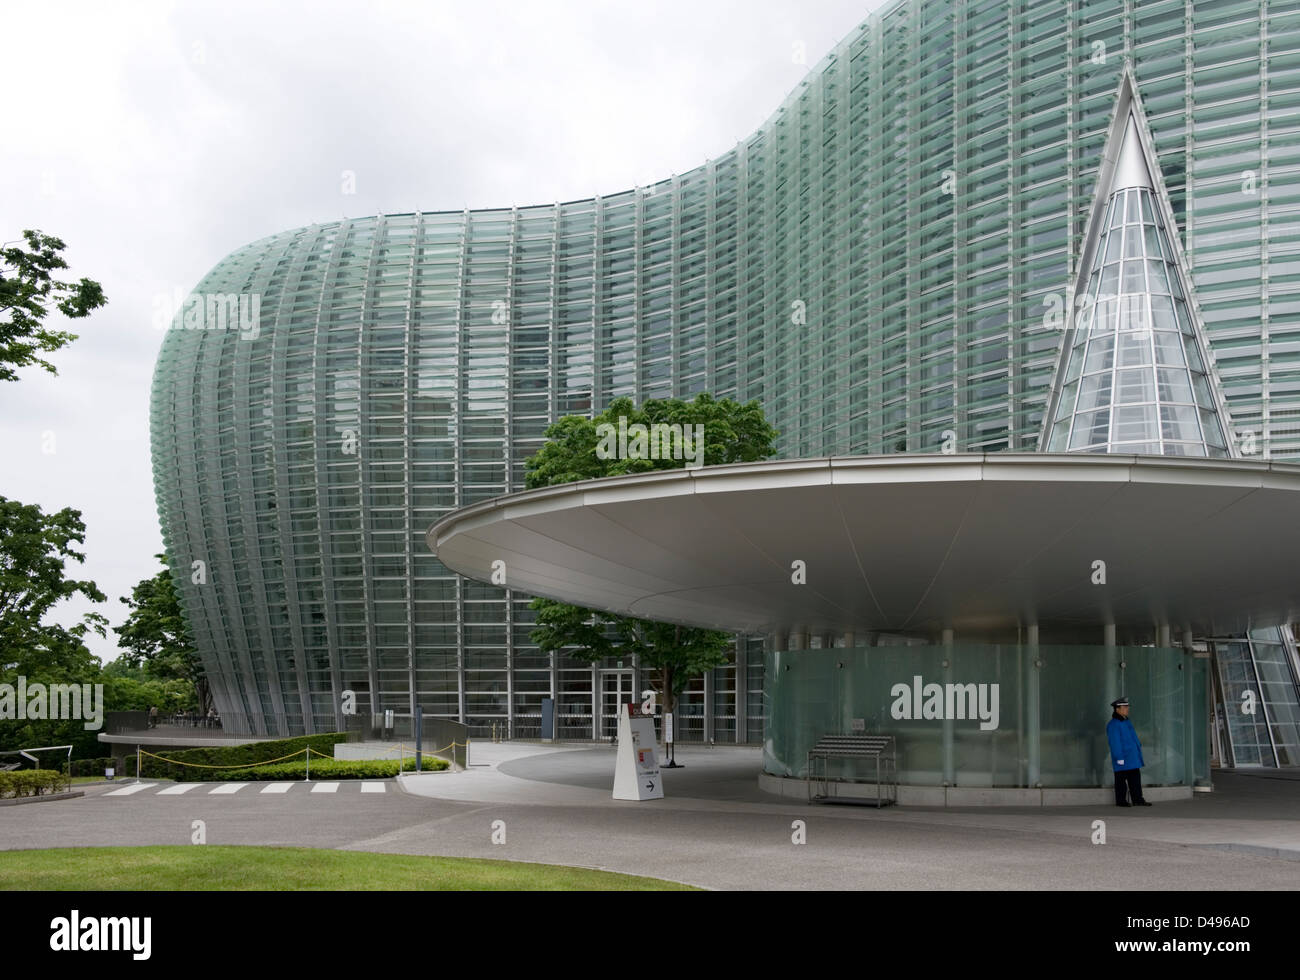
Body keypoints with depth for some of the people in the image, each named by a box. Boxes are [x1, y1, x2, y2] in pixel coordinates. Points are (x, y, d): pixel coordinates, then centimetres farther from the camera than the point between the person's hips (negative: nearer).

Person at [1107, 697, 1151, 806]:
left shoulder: (1126, 721, 13)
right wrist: (1119, 758, -21)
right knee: (1121, 780, 0)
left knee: (1135, 778, 8)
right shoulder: (1113, 725, -16)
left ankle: (1137, 800, 12)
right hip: (1122, 758, -9)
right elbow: (1115, 743, -19)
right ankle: (1120, 801, 7)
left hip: (1132, 758, 9)